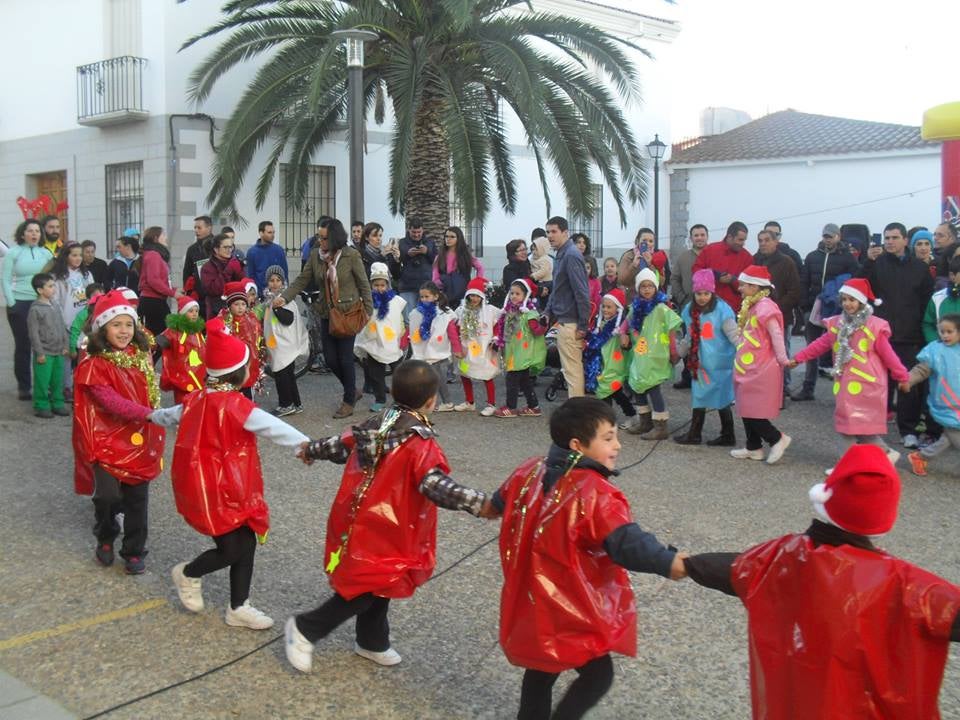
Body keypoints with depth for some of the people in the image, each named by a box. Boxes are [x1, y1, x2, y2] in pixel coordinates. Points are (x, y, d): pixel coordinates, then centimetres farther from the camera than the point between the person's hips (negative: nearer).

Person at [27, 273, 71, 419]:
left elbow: (62, 328, 15)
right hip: (44, 353, -7)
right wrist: (40, 353, -15)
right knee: (42, 382, -1)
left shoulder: (55, 307, 10)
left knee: (58, 380, 12)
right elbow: (34, 333, -13)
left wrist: (66, 346, 10)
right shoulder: (35, 310, -12)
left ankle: (57, 404, 23)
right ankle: (41, 406, 9)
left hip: (58, 352, 7)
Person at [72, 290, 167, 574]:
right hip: (107, 440, -4)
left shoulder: (141, 355, 6)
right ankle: (105, 538, 19)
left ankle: (134, 551, 23)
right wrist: (150, 414, -33)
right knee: (107, 495, -12)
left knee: (137, 497, 7)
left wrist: (155, 434, 12)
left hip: (140, 440, 5)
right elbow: (112, 402, -23)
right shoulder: (94, 365, -13)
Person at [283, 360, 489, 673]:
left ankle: (373, 642, 39)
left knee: (375, 582, 23)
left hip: (361, 521, 9)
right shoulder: (420, 444, -24)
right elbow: (436, 485, -37)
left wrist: (311, 450, 33)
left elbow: (342, 445, 13)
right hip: (383, 532, -8)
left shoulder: (376, 424, -1)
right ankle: (304, 629, 15)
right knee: (369, 590, 7)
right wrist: (479, 503, -44)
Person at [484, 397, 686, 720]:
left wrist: (491, 507, 43)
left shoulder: (531, 471, 0)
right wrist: (668, 562, -41)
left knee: (541, 668, 25)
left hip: (532, 601, 8)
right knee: (597, 673, 8)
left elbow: (503, 501, 21)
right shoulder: (594, 492, -26)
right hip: (573, 610, -8)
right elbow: (627, 543, -35)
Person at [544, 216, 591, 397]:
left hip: (569, 324, -10)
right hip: (563, 320, 10)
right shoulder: (562, 255, 15)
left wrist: (583, 326, -21)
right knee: (572, 369, 15)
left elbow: (582, 293, -21)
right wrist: (548, 312, 11)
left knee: (572, 370, -5)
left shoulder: (571, 255, -16)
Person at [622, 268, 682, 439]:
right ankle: (645, 422, 30)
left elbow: (672, 329, -13)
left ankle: (661, 427, 1)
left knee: (652, 387, -8)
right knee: (638, 385, 14)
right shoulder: (636, 307, 7)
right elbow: (627, 322, 23)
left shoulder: (661, 308, -13)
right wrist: (623, 334, 3)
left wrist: (673, 352, -12)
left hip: (655, 356, -8)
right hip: (639, 355, 8)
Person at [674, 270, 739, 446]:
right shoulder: (689, 310, 6)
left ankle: (728, 436, 16)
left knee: (721, 400, 4)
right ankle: (694, 434, 23)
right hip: (699, 363, 6)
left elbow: (733, 335, -14)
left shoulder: (722, 309, -13)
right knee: (699, 398, 14)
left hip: (719, 365, -6)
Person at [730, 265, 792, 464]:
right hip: (749, 368, 10)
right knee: (746, 410, 14)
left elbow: (776, 334, -20)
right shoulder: (751, 306, 13)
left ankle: (778, 439, 8)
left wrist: (783, 360, -17)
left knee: (751, 411, -6)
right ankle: (753, 448, 23)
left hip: (760, 370, -10)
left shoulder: (764, 306, -18)